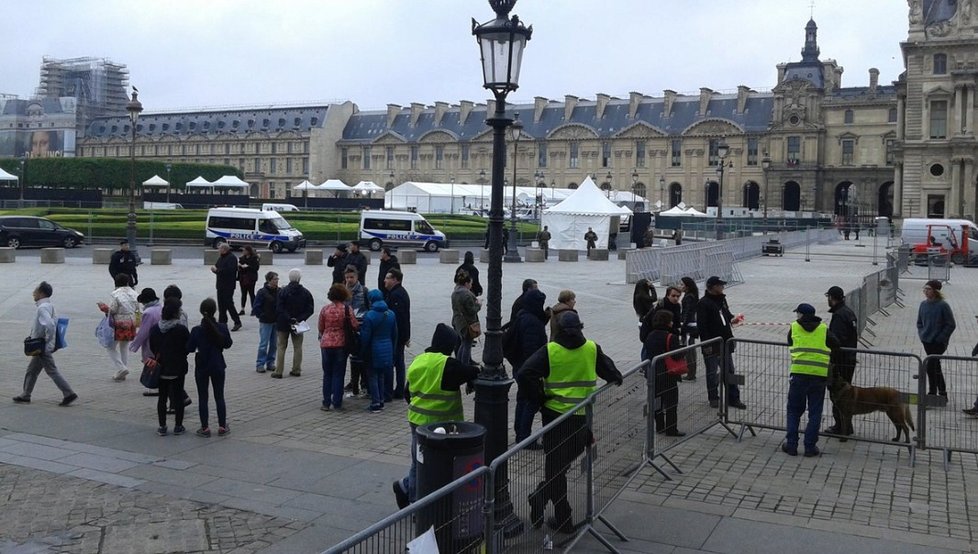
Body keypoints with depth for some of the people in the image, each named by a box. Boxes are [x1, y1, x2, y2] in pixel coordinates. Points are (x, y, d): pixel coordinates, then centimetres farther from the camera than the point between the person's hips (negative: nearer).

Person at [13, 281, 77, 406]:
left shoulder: (42, 308, -21)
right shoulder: (48, 306, 9)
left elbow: (49, 324, -34)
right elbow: (55, 320, 16)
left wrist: (47, 341, -23)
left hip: (43, 348, -10)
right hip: (41, 348, 10)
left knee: (52, 371, -4)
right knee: (32, 370, 17)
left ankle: (69, 394, -3)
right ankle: (25, 395, 27)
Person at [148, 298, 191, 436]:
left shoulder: (155, 329, -3)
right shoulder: (181, 330, -16)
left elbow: (152, 347, 5)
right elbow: (188, 347, -9)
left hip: (161, 368, 3)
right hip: (178, 368, -3)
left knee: (162, 397, 11)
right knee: (178, 396, 7)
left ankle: (162, 427, 14)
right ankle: (178, 426, 12)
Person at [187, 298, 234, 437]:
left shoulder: (196, 330, -14)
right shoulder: (222, 327, -11)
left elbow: (190, 348, -7)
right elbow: (228, 344, 1)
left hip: (201, 367, -1)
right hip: (218, 366, 2)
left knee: (202, 397, 9)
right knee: (219, 396, 12)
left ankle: (205, 428, 11)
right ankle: (222, 426, 15)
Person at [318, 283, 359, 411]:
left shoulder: (325, 309, -1)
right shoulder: (347, 309, -8)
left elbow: (320, 328, 6)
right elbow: (355, 326, -8)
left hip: (326, 344, 2)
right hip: (341, 344, -2)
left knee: (327, 374, 11)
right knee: (338, 374, 6)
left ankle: (326, 403, 11)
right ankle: (336, 403, 7)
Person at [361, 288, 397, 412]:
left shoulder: (369, 316, -17)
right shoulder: (391, 314, 2)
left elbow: (365, 337, -14)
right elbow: (394, 334, 9)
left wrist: (362, 352, -3)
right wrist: (392, 349, 20)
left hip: (374, 350, -6)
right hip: (387, 350, 6)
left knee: (372, 376, 3)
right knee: (382, 376, 17)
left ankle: (376, 403, 3)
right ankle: (381, 400, 21)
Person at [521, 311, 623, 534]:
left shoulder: (549, 351, -7)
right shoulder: (592, 349, -2)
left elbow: (525, 375, -17)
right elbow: (612, 374, 8)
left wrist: (540, 399, -5)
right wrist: (617, 380, 31)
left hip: (555, 415, -1)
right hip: (583, 417, 1)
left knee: (556, 466, 9)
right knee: (563, 464, 17)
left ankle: (563, 520, 9)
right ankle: (541, 497, 7)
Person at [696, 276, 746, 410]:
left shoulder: (722, 299, 9)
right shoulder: (703, 303, -14)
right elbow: (702, 325, -17)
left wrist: (732, 319, 0)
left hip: (725, 342, 7)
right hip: (712, 345, -7)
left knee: (729, 371, 11)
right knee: (712, 373, 6)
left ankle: (733, 398, 18)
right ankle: (713, 399, 18)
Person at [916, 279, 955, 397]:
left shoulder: (943, 305, -14)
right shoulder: (923, 304, 3)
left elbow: (951, 325, -10)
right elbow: (919, 322, 16)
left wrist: (939, 339, -13)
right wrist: (922, 334, 3)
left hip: (939, 343, -6)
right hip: (926, 342, 6)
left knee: (930, 366, -11)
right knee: (936, 366, 15)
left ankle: (932, 392, 0)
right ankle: (942, 392, 27)